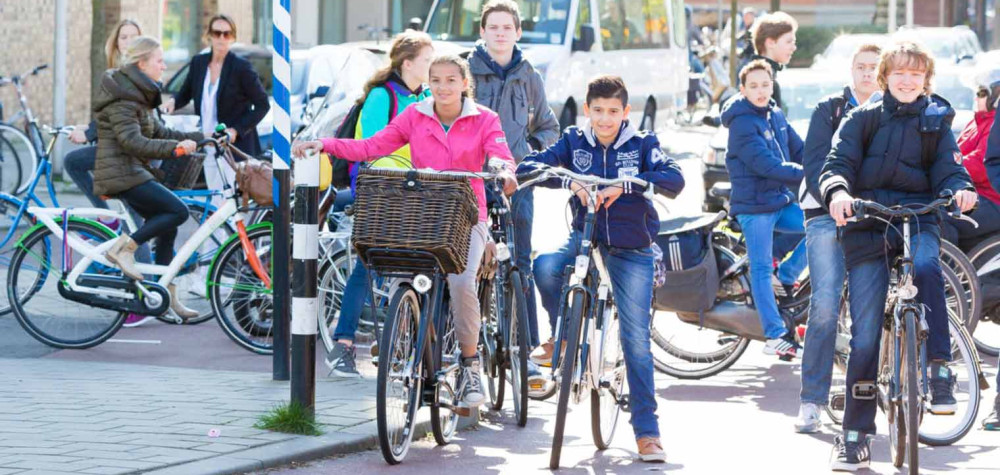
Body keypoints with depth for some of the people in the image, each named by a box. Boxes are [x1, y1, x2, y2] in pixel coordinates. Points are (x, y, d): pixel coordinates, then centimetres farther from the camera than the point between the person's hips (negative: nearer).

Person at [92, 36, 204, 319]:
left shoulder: (138, 94, 17)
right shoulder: (122, 99, -16)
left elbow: (157, 132, 22)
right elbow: (133, 142, -27)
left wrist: (197, 137, 15)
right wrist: (175, 146, -32)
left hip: (131, 172, 10)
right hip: (121, 174, -10)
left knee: (166, 229, 10)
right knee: (178, 211, -17)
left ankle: (168, 298, 14)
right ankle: (123, 248, -12)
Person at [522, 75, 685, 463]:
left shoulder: (641, 144, -3)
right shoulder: (574, 141, 1)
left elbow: (674, 179, -19)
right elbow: (529, 166, -10)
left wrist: (624, 184, -32)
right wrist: (569, 180, -28)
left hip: (631, 250, -1)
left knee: (636, 339, -5)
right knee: (545, 266, -32)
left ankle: (647, 431, 3)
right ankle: (561, 335, -2)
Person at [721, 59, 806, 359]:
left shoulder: (776, 116, 9)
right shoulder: (742, 123, -15)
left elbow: (801, 151, 13)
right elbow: (767, 165, -23)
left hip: (782, 202, 7)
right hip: (754, 205, -7)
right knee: (761, 268, -5)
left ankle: (786, 276, 14)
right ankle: (776, 336, -3)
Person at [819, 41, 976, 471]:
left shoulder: (936, 120, 11)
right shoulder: (862, 119, 9)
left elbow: (947, 169, 5)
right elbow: (838, 163, -2)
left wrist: (960, 189, -19)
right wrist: (837, 192, -25)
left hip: (917, 219, 0)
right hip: (867, 228, 0)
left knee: (926, 265, -37)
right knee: (865, 335, -4)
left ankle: (939, 370, -30)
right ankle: (856, 435, 4)